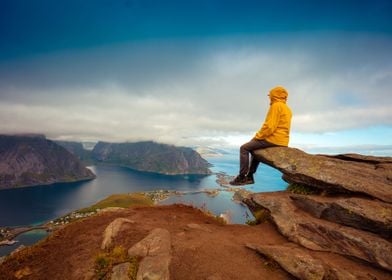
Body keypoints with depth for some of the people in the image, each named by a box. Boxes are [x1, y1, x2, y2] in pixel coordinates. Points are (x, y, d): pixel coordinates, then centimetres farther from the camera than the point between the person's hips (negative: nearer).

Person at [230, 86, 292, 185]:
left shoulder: (276, 106, -10)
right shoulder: (287, 109, 19)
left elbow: (269, 126, -20)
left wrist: (257, 136, -7)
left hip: (273, 139, -10)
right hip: (282, 141, 10)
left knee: (244, 148, -4)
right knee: (255, 149, 27)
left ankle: (242, 177, -5)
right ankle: (250, 176, 23)